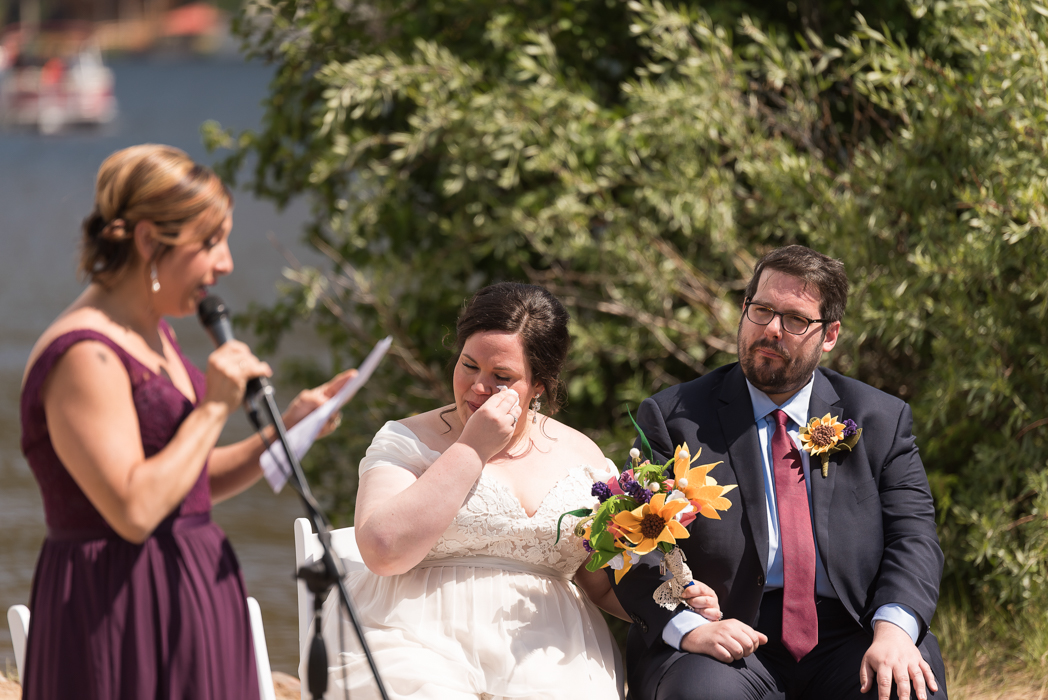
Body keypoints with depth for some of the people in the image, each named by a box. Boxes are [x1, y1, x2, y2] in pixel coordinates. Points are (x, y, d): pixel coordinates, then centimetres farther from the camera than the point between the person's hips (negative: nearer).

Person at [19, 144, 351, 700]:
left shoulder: (151, 335, 14)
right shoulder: (84, 356, -17)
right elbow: (134, 511, -25)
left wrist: (286, 430, 5)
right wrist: (214, 408, -18)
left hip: (186, 600, 10)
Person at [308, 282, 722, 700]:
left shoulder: (581, 456, 16)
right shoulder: (408, 442, 7)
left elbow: (606, 584, 21)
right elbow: (384, 551, -11)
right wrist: (471, 450, -8)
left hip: (546, 661, 3)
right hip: (419, 646, -3)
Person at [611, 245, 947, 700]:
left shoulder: (881, 421, 13)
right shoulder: (673, 418, 7)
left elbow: (912, 533, 3)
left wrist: (894, 628, -17)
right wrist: (689, 627, -19)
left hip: (843, 642, 2)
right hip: (730, 645, -2)